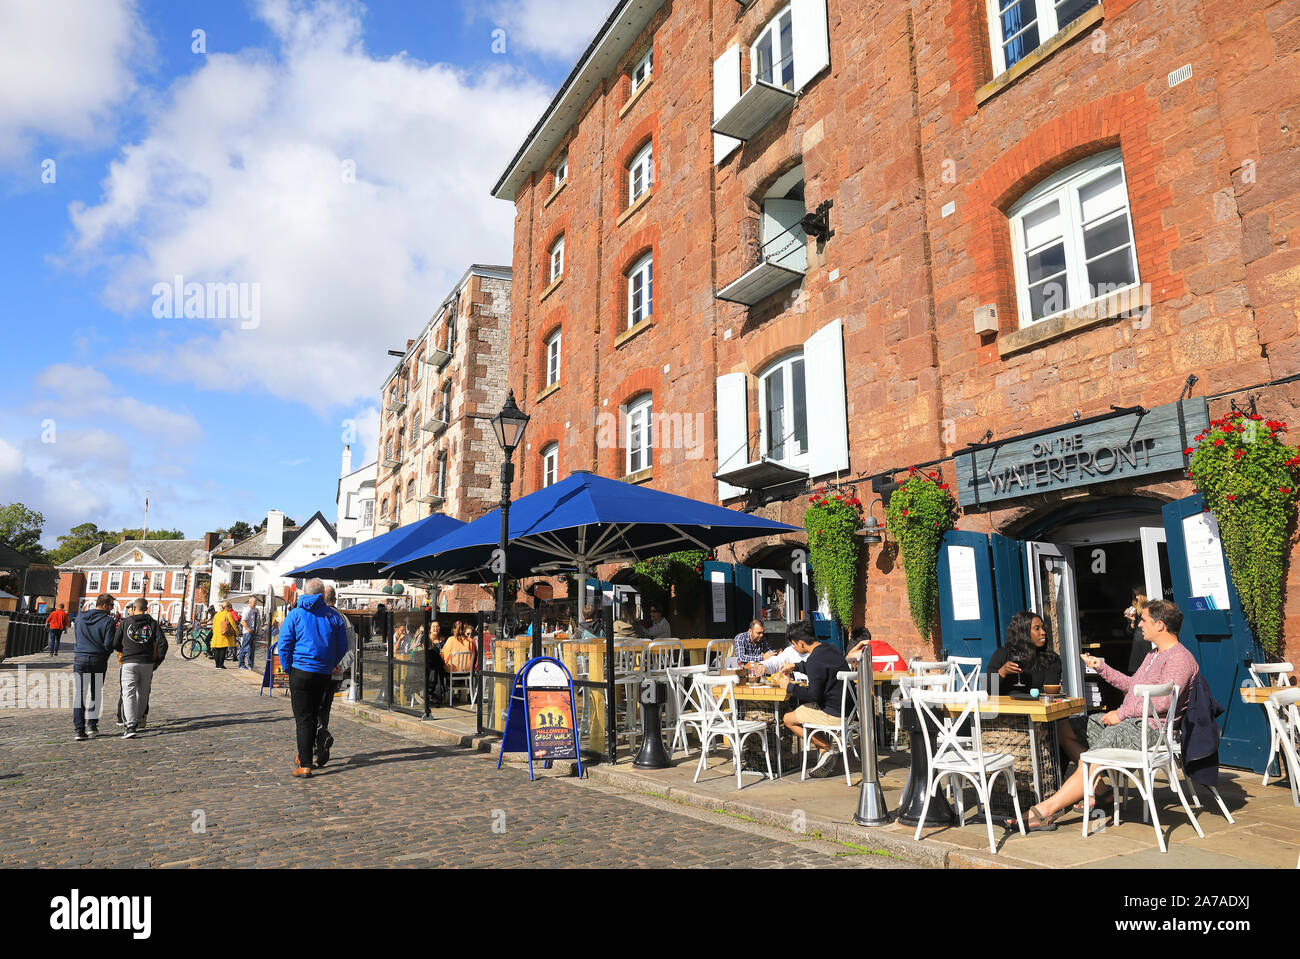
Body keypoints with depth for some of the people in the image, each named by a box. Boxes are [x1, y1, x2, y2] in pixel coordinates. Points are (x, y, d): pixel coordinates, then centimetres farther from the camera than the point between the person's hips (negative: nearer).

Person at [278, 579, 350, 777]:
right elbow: (343, 646, 6)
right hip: (324, 674, 3)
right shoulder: (333, 615, 4)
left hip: (301, 671, -3)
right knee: (313, 715, 17)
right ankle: (304, 755, 29)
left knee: (303, 718, 0)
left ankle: (304, 764, -2)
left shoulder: (295, 614, -1)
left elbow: (284, 644, -5)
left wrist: (288, 668, 6)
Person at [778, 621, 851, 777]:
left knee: (788, 719, 6)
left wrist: (788, 687, -10)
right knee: (803, 708, 27)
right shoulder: (830, 649, 8)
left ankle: (829, 748, 5)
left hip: (833, 714, -9)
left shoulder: (815, 660, -21)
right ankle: (824, 753, 16)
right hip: (846, 708, 9)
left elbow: (813, 695, -23)